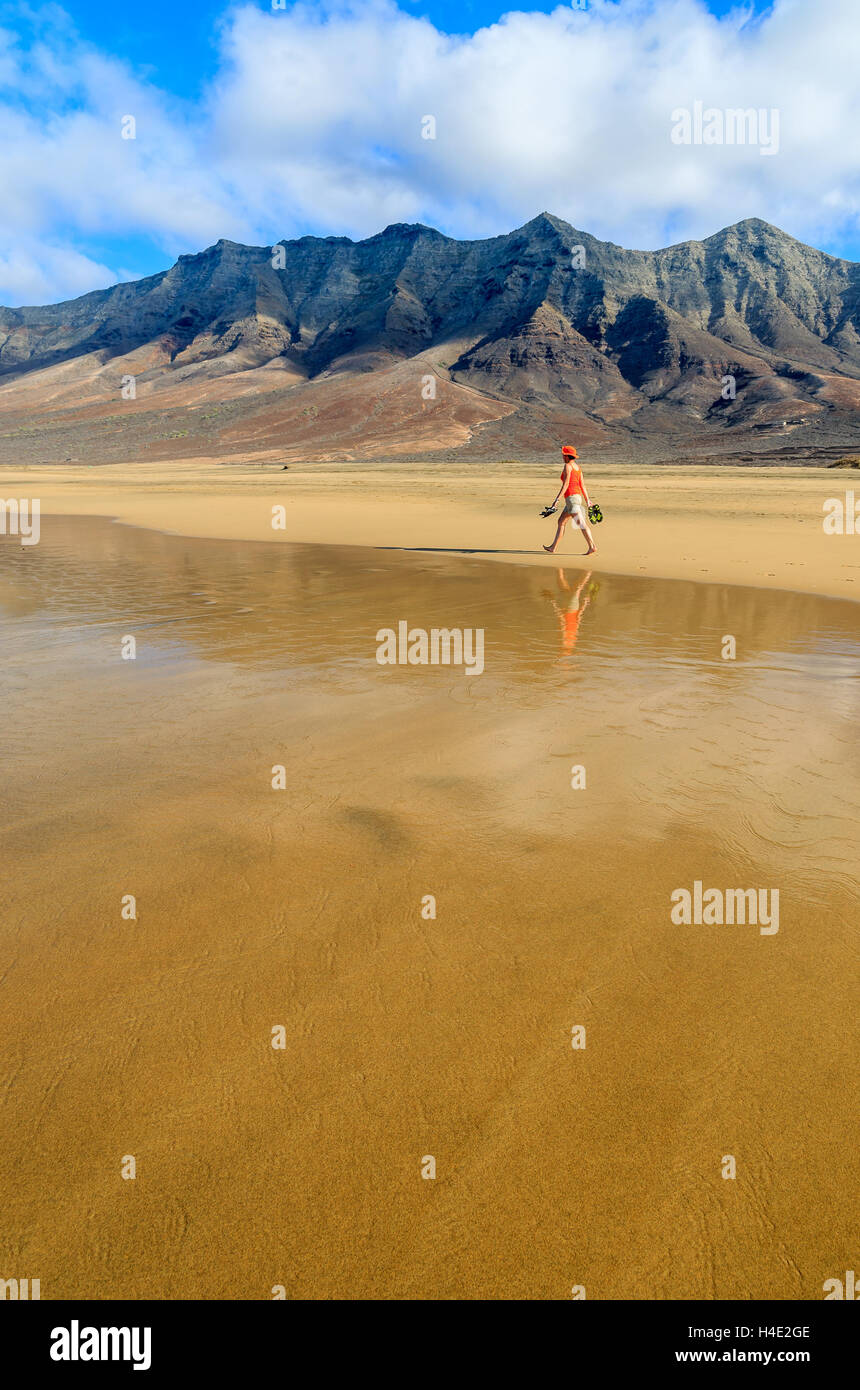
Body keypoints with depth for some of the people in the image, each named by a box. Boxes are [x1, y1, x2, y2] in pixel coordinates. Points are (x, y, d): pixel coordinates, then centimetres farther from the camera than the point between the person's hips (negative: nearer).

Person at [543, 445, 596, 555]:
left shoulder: (568, 466, -9)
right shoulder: (577, 467, 16)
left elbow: (565, 484, -16)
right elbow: (582, 485, 15)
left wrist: (557, 499, -16)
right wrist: (587, 500, 16)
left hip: (571, 496, -9)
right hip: (578, 496, 9)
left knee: (581, 523, -12)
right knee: (561, 521, 15)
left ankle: (592, 546, -16)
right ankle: (554, 547, 19)